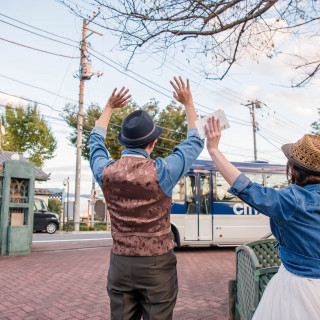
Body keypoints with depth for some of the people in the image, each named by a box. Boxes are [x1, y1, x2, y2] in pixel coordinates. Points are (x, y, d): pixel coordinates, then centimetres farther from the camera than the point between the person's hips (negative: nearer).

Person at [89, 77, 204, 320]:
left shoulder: (106, 172, -6)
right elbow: (195, 142, 2)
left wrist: (109, 108, 27)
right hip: (157, 264, -3)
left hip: (120, 264, 4)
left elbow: (96, 141, 17)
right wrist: (188, 104, 12)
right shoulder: (162, 172, -15)